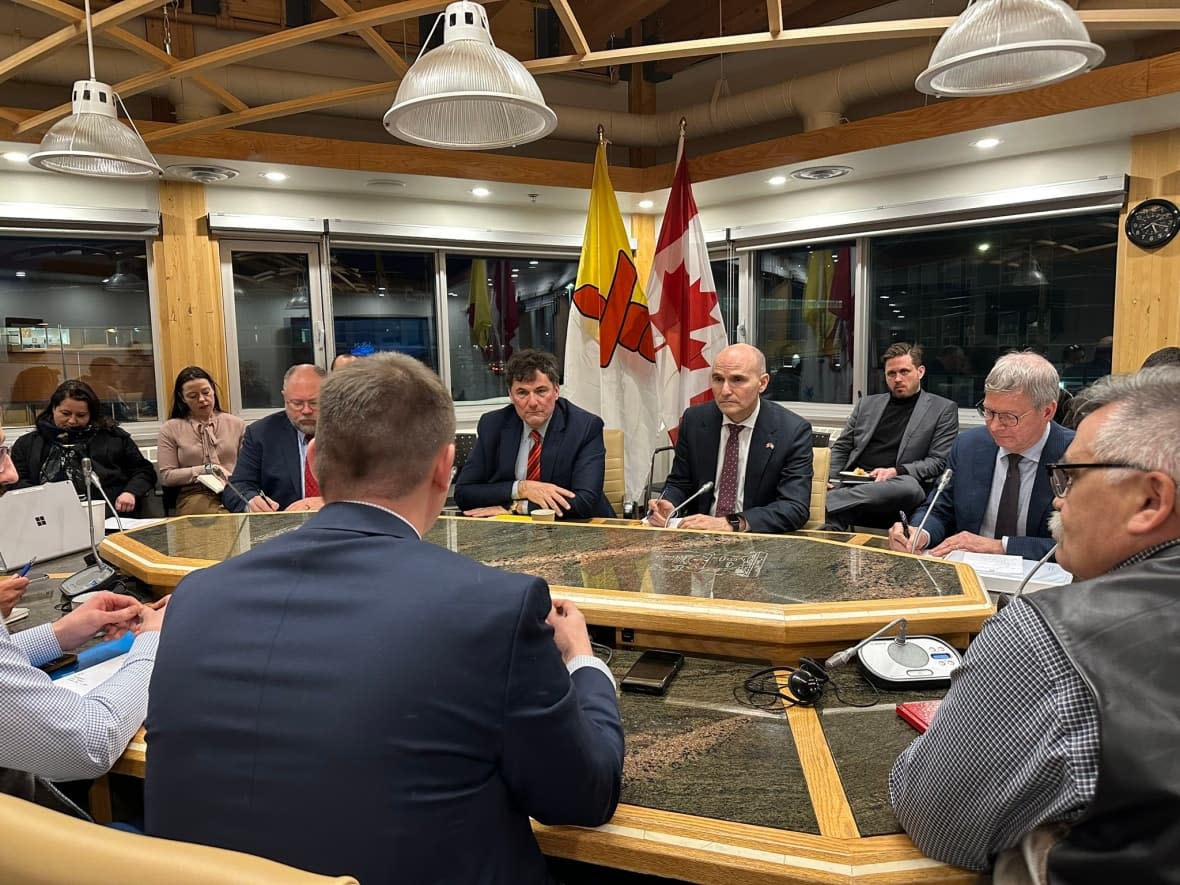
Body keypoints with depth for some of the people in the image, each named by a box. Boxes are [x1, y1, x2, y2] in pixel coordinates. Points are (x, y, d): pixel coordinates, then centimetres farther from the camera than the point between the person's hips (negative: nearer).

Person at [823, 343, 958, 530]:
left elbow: (938, 461, 3)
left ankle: (826, 502, -42)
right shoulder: (867, 404, 23)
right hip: (853, 483, 2)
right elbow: (840, 448, 22)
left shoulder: (943, 409, 12)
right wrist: (830, 478, 1)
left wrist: (896, 471, -13)